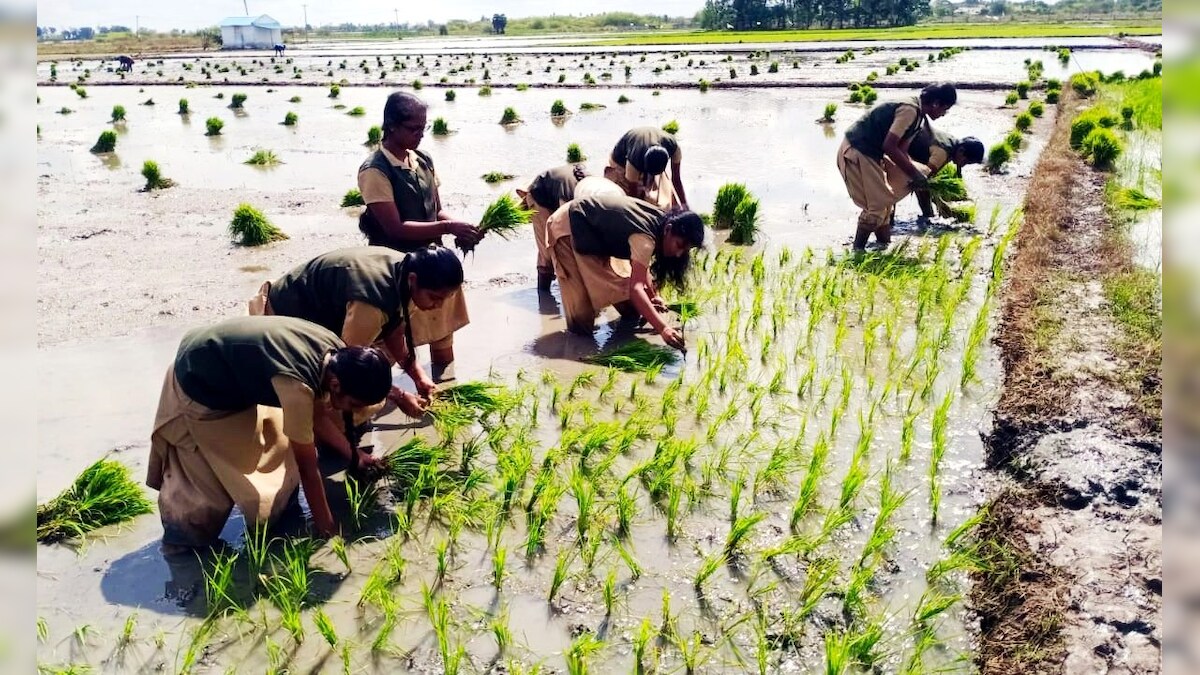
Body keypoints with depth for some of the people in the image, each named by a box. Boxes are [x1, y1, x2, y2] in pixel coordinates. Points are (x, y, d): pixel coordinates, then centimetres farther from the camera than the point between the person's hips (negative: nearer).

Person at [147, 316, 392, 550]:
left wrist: (353, 455, 4)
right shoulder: (297, 386, -39)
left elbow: (316, 415, 5)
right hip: (198, 385, -8)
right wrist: (327, 531, -18)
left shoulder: (335, 352, -14)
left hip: (231, 371, 8)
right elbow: (307, 467, -28)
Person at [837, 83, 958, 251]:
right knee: (877, 204, -7)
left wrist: (917, 175, 6)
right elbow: (889, 147, -24)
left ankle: (885, 246, 24)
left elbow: (900, 151, 14)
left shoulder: (916, 115, 12)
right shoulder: (910, 110, -19)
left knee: (885, 200, 15)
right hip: (856, 154, -10)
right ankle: (857, 251, 2)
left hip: (867, 153, 10)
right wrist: (914, 174, -16)